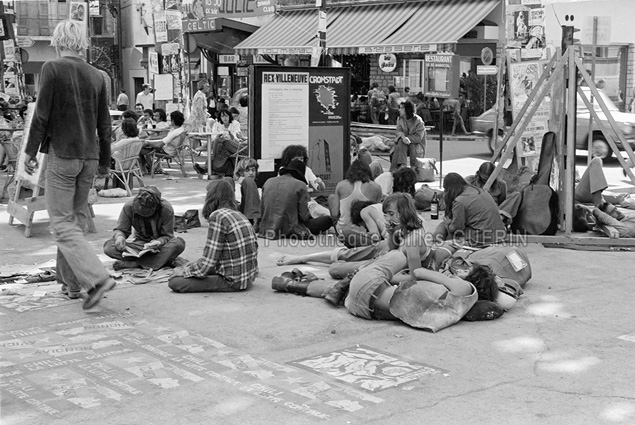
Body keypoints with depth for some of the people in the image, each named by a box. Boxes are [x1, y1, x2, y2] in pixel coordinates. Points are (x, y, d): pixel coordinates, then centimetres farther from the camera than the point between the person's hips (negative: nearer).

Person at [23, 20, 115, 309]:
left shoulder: (52, 69, -7)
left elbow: (41, 115, -11)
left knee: (62, 224, -4)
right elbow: (105, 125, 10)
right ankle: (70, 282, 23)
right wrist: (104, 162, 19)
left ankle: (97, 278, -19)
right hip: (89, 157, 6)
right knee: (76, 219, 17)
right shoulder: (97, 76, 7)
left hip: (61, 155, -6)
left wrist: (30, 151, -2)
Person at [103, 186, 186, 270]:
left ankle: (133, 264, -32)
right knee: (108, 246, -24)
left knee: (179, 243, -36)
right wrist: (119, 236, -29)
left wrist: (159, 242, -34)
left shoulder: (167, 209, -21)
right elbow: (120, 229, -5)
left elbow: (167, 236, -12)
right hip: (140, 243, 2)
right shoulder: (129, 207, -16)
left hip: (160, 244, -1)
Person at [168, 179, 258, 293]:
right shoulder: (238, 215, 10)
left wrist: (183, 271, -1)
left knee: (174, 282, -12)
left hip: (233, 282, -8)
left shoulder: (217, 216, -15)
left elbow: (208, 262, -18)